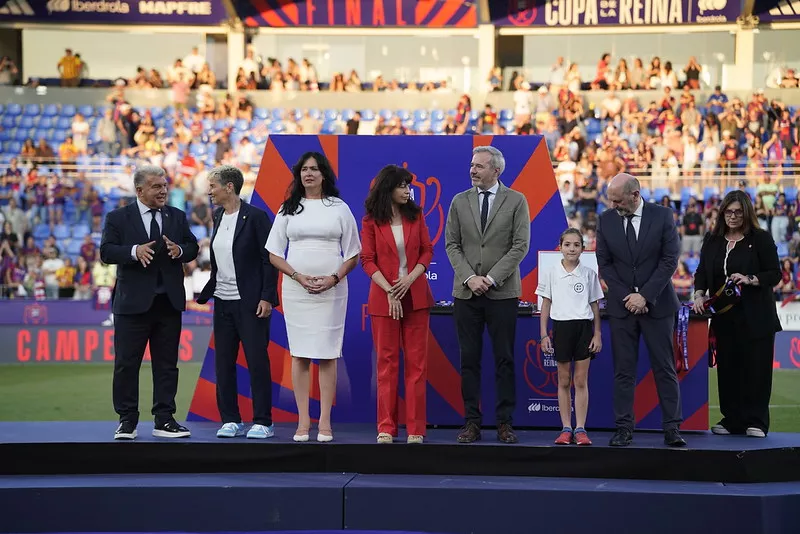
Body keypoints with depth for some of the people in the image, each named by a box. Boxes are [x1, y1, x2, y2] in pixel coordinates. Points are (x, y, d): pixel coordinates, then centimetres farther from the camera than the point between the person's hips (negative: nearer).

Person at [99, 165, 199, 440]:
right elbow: (106, 251, -8)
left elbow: (192, 247, 10)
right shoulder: (118, 218, 0)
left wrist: (180, 250, -12)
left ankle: (164, 420, 13)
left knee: (167, 363, 7)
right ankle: (127, 420, 9)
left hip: (169, 302, 3)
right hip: (133, 302, -3)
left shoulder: (177, 217, 10)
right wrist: (134, 251, -24)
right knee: (126, 363, 0)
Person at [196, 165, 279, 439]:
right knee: (223, 363, 8)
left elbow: (269, 259, -11)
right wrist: (204, 294, 16)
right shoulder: (218, 217, 11)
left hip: (250, 302, -7)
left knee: (257, 360, -2)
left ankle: (262, 422, 5)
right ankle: (230, 420, 16)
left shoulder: (255, 217, -10)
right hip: (223, 301, 7)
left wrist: (266, 297, -16)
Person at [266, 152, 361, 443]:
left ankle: (325, 422, 3)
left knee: (327, 354, -1)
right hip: (295, 288, 1)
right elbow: (274, 254, 6)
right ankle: (303, 421, 5)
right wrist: (299, 276, -9)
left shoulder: (339, 208, 6)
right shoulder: (288, 209, 9)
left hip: (331, 289, -1)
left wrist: (334, 278, -10)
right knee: (299, 353, 1)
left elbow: (353, 254, 6)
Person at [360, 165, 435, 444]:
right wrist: (389, 291, -13)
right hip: (383, 297, -2)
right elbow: (367, 260, -4)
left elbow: (427, 251, 6)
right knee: (387, 361, 2)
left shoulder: (415, 216, 6)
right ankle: (386, 427, 9)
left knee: (416, 361, 1)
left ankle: (415, 428, 6)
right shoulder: (371, 221, -1)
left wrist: (410, 278, -11)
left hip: (416, 296, 2)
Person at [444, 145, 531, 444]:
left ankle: (505, 422, 7)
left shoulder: (516, 201, 1)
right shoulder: (459, 202, 8)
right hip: (466, 292, 2)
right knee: (469, 359, 2)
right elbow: (452, 244, 6)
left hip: (502, 292, -2)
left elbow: (521, 245, -5)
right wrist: (469, 277, -8)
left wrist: (491, 278, -12)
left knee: (504, 359, 1)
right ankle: (472, 422, 7)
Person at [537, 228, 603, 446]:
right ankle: (566, 429, 9)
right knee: (564, 381, 5)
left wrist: (597, 334, 1)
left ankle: (580, 429, 4)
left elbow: (595, 306, 7)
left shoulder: (589, 274, 4)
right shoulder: (551, 273, 3)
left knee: (581, 381, 1)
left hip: (584, 327, 0)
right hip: (561, 326, 0)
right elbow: (546, 305, 5)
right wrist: (543, 334, 0)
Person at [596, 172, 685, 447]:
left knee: (665, 368, 1)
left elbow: (670, 260, -6)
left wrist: (645, 296, -12)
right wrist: (626, 296, -8)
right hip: (621, 304, 2)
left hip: (657, 304, -2)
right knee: (623, 371, 2)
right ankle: (624, 429, 6)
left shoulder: (662, 216, -4)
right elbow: (604, 263, 3)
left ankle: (672, 429, 5)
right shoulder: (606, 220, 2)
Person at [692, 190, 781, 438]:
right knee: (728, 368, 4)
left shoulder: (761, 239, -1)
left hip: (755, 317, -4)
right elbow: (702, 272, 11)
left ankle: (756, 422, 3)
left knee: (755, 368, -3)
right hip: (724, 316, 4)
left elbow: (775, 274, -4)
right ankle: (731, 420, 11)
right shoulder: (713, 241, 11)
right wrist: (699, 294, -6)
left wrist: (749, 279, -20)